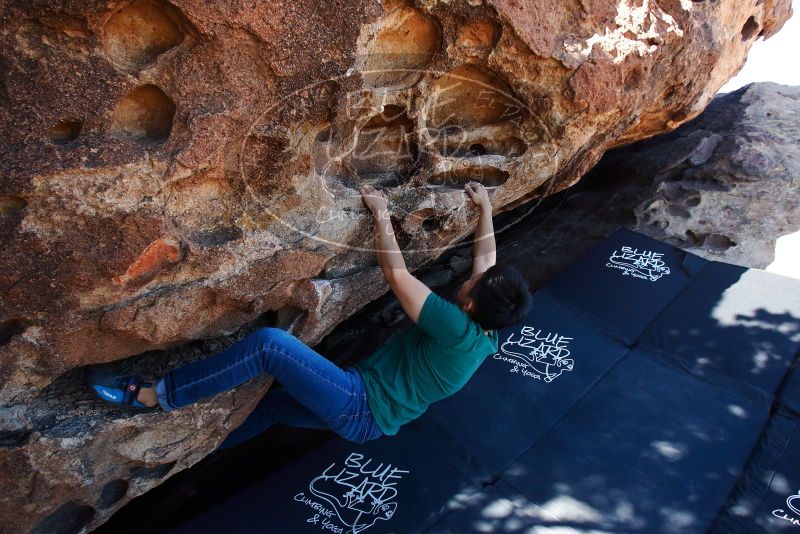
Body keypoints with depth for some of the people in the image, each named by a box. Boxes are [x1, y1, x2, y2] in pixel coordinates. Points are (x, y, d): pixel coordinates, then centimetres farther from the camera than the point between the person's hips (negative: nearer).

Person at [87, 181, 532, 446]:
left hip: (360, 407, -10)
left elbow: (396, 275, -22)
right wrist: (486, 208, 20)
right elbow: (488, 260, 13)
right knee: (272, 404, 22)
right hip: (372, 416, 10)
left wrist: (381, 215, -11)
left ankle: (154, 396, -9)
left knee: (268, 342, -21)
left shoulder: (457, 330, -25)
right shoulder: (486, 336, 1)